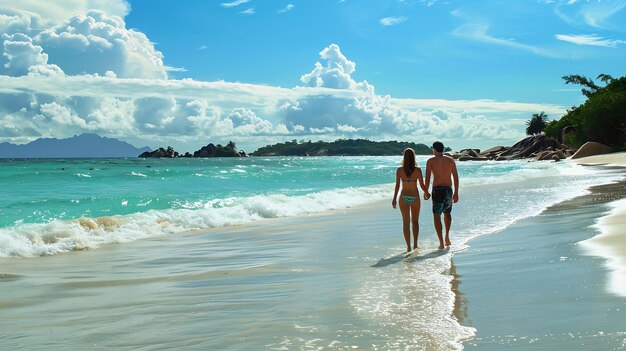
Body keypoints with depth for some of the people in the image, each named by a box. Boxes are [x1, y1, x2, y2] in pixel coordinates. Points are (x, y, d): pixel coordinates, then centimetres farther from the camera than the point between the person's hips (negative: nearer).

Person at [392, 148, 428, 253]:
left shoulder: (399, 170, -7)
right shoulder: (418, 170, -9)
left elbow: (397, 186, -7)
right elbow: (422, 186, -5)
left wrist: (394, 199, 2)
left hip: (404, 197, 0)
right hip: (415, 197, 0)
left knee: (406, 222, 7)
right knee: (415, 221, 18)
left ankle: (408, 246, 2)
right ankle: (415, 244, 16)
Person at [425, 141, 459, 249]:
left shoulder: (430, 161, -3)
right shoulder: (451, 160, 5)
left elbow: (427, 178, -6)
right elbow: (455, 177, 4)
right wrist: (456, 193, 10)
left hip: (437, 190, -3)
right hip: (448, 190, 3)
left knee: (436, 215, 3)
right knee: (447, 213, 25)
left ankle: (441, 242, -4)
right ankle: (447, 236, 14)